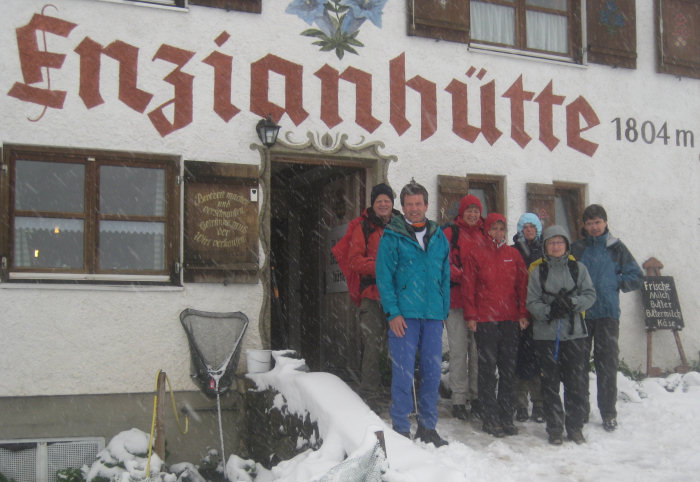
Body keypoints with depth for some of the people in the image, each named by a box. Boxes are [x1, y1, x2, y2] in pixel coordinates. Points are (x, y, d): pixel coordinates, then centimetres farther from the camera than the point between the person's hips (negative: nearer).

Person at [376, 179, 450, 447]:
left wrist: (443, 311, 8)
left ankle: (427, 427, 19)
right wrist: (393, 312, -12)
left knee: (432, 371, 7)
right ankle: (401, 429, 6)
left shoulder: (439, 237, 13)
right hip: (404, 315, -4)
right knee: (403, 372, -4)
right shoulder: (392, 237, 0)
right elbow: (384, 277, -5)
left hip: (433, 315, 4)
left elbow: (445, 277, 16)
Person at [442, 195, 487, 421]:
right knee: (459, 350, -3)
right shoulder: (450, 232, 2)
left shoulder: (484, 234, 16)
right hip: (456, 298, -4)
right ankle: (459, 399, 3)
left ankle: (476, 396, 15)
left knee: (478, 350, 6)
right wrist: (462, 277, -20)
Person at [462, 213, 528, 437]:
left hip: (510, 319, 3)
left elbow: (522, 285, 11)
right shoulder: (476, 255, 4)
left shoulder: (513, 254, 12)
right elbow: (468, 287, 1)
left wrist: (523, 314, 4)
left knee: (508, 369, 5)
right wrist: (471, 315, -5)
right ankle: (490, 419, 3)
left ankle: (506, 417, 12)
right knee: (488, 369, -3)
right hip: (485, 320, -3)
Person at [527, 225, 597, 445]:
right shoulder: (537, 271, 4)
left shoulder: (578, 268, 6)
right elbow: (532, 302, 0)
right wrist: (549, 311, -17)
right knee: (550, 383, 3)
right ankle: (554, 428, 14)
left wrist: (571, 302, -15)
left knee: (577, 382, 2)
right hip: (546, 334, -1)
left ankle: (575, 427, 16)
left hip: (574, 332, 1)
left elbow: (590, 295, 2)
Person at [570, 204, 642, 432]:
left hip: (608, 313, -1)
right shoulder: (576, 248, 8)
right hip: (580, 314, 1)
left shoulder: (616, 248, 6)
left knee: (607, 364, 0)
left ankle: (608, 413, 9)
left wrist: (614, 283, -2)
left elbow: (635, 277, 8)